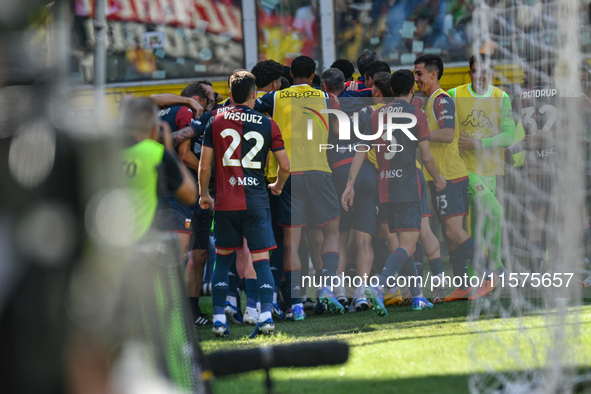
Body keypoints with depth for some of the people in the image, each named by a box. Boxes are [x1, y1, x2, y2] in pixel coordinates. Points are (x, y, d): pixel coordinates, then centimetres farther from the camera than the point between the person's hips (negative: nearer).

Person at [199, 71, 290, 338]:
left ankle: (219, 319, 6)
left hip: (225, 202, 1)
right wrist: (277, 186, 24)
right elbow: (285, 166, 3)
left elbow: (204, 166, 2)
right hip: (257, 202, -1)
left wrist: (204, 195, 18)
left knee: (223, 258, 12)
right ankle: (266, 314, -15)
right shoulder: (268, 125, 2)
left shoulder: (216, 122, 2)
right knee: (261, 258, 1)